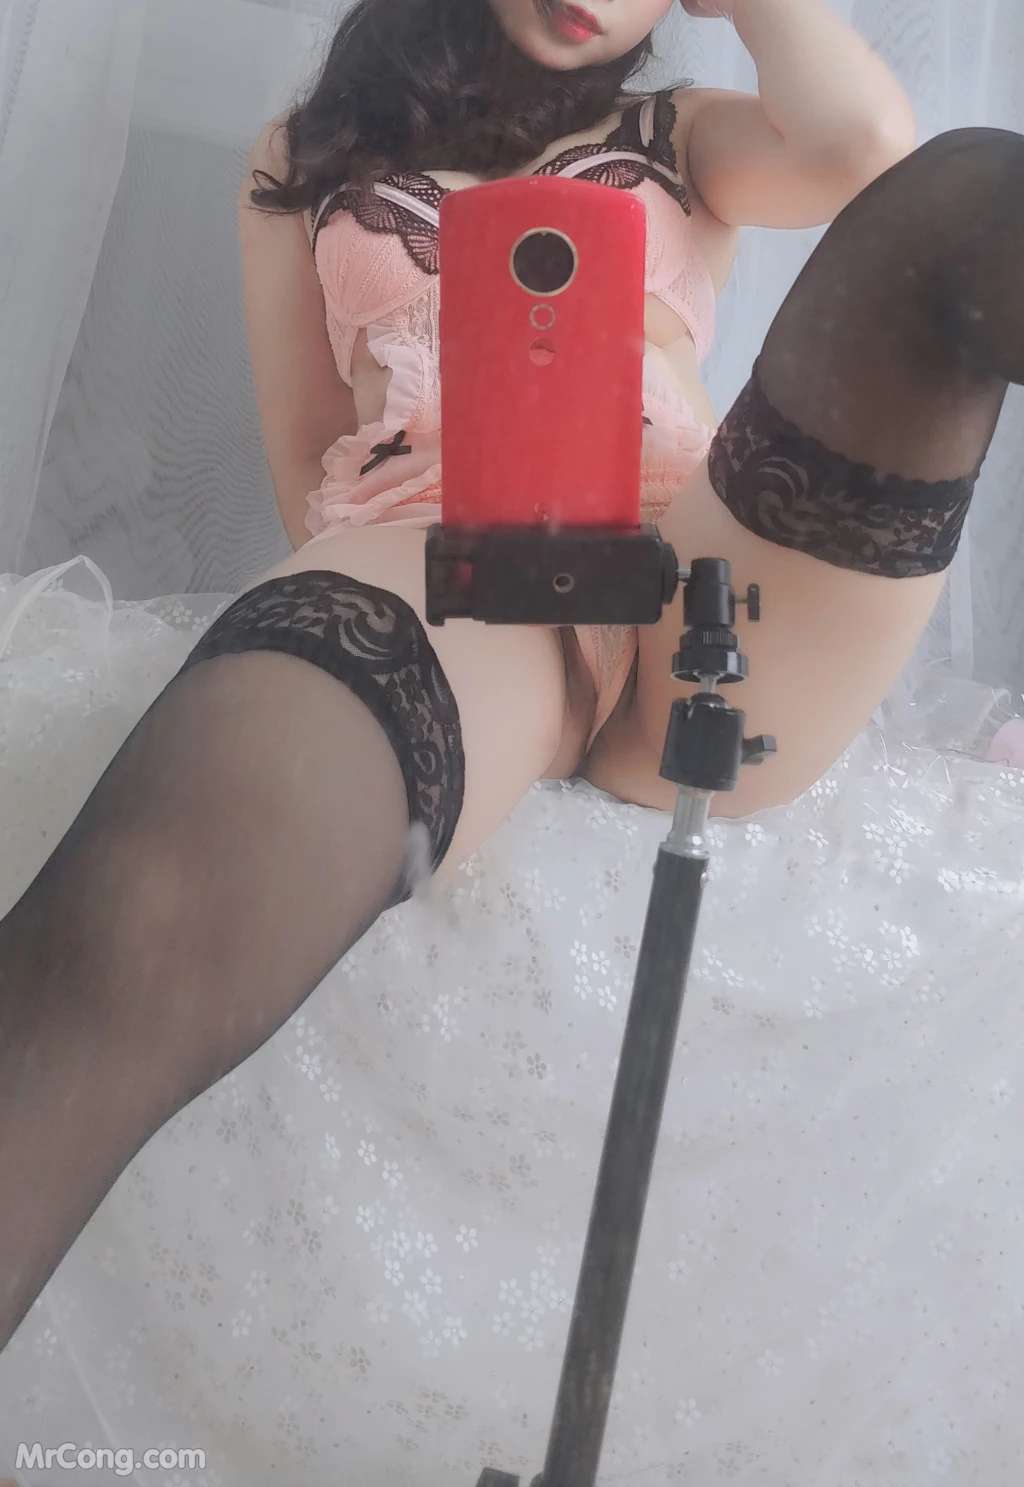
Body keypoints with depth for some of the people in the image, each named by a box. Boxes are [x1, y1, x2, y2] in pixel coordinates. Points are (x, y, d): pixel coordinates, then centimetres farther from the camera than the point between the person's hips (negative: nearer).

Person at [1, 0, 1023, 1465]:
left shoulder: (681, 139, 31)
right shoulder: (311, 158, 31)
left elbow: (865, 147, 7)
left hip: (712, 586, 2)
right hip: (441, 564, -1)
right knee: (147, 921, -35)